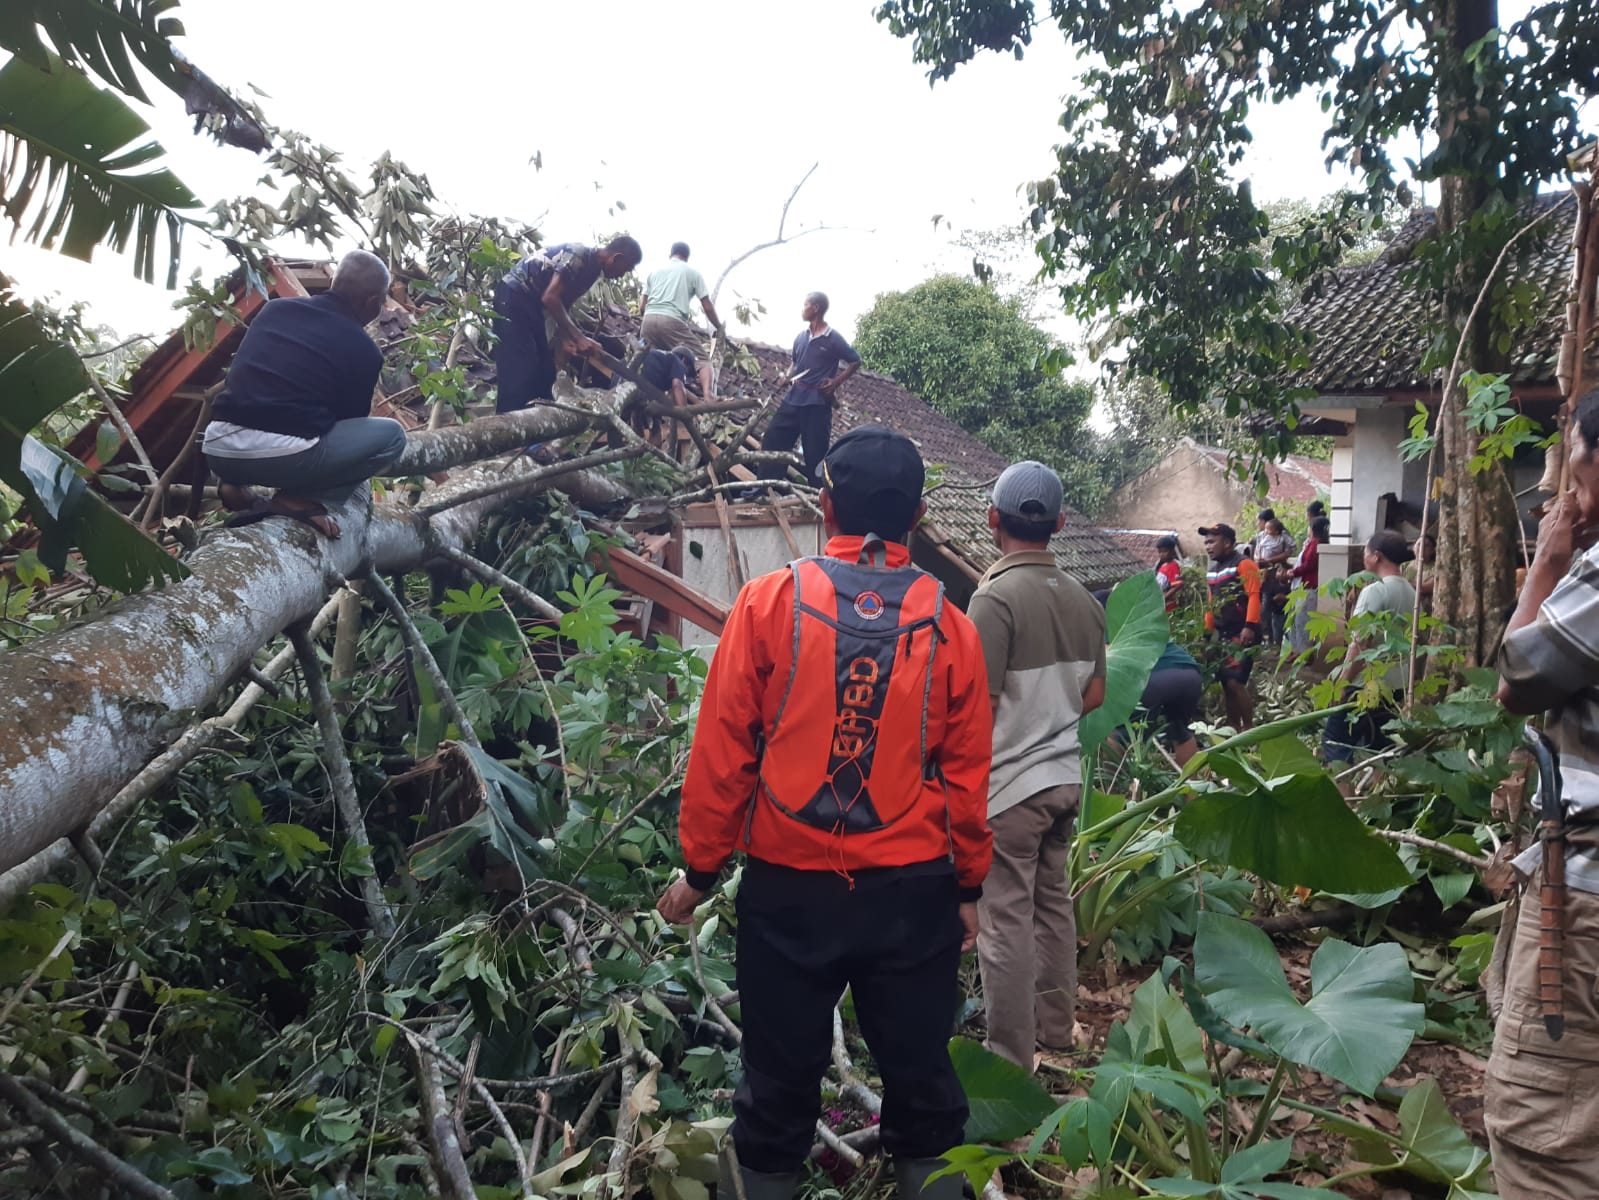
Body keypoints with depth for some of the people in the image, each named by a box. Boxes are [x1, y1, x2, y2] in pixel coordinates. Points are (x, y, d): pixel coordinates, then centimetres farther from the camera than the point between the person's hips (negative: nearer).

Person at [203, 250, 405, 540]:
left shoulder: (275, 308, 18)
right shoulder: (364, 350, 4)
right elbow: (351, 419, 17)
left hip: (218, 448, 6)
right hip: (283, 454, -6)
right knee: (391, 434, 8)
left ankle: (236, 483, 15)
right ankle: (299, 499, -2)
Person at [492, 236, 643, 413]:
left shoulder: (592, 269, 8)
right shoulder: (578, 256, -21)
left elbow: (564, 303, 10)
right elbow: (550, 298, -27)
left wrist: (565, 337, -5)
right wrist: (579, 337, -25)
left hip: (532, 305, 10)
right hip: (513, 299, -10)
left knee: (545, 371, 6)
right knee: (520, 372, -17)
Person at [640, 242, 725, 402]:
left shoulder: (655, 270, 26)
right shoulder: (693, 272, 15)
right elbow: (708, 306, 13)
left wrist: (640, 322, 43)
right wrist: (720, 328, 25)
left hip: (649, 319, 4)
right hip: (672, 321, -4)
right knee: (703, 358, -1)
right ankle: (707, 395, -24)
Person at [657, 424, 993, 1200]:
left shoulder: (769, 602, -8)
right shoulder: (947, 625, -4)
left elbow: (720, 753, -7)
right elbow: (967, 773, 0)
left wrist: (699, 871, 4)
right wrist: (970, 887, 12)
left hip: (789, 888, 0)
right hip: (914, 893, 1)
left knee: (782, 1075, 15)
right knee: (918, 1071, 16)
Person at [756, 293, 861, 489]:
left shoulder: (834, 339, -7)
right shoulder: (801, 337, 11)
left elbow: (855, 362, 1)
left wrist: (836, 382, -7)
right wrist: (788, 377, 5)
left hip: (817, 404, -6)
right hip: (794, 399, 6)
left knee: (815, 453, -1)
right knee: (773, 441, 4)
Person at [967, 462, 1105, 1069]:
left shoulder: (994, 598, -19)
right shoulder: (1084, 600, 4)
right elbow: (1094, 695, 12)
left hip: (1009, 784, -7)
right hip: (1065, 775, 8)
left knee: (1007, 919, 2)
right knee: (1053, 902, 20)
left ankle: (1010, 1059, 12)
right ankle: (1055, 1027, 34)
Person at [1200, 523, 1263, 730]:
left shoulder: (1243, 564, -9)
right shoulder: (1212, 571, 18)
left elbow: (1254, 596, -18)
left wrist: (1250, 627, -26)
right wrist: (1208, 632, 19)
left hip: (1242, 634, -9)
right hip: (1222, 635, 9)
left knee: (1235, 682, -13)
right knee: (1225, 683, 9)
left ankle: (1248, 728, 0)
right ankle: (1233, 728, 19)